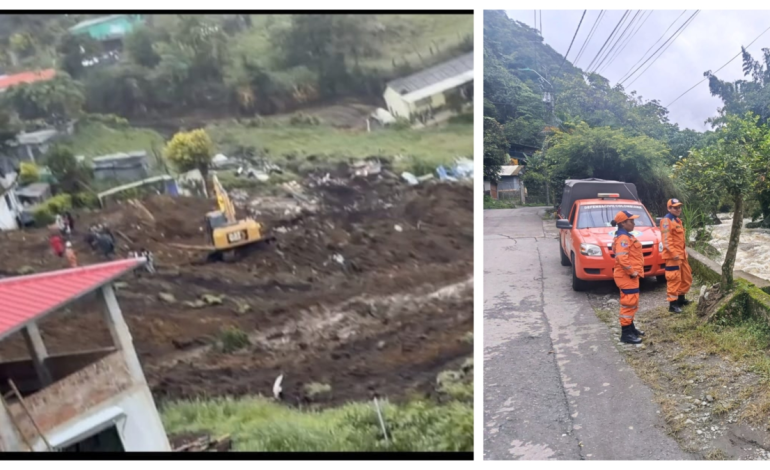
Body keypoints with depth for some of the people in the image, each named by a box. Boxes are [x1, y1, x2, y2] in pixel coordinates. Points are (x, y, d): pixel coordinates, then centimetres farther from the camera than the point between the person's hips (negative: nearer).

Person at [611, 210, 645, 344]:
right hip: (627, 276, -11)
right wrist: (632, 272, -21)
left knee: (632, 303, 20)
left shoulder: (627, 236, 15)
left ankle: (630, 328, 31)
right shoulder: (623, 238, -19)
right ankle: (626, 334, -2)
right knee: (629, 303, -7)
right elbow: (622, 258, -30)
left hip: (630, 276, 11)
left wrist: (634, 271, 15)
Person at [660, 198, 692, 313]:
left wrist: (684, 251, 19)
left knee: (686, 277, 18)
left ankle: (681, 298, 32)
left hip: (681, 255, 10)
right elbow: (666, 240, -21)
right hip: (672, 256, -10)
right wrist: (673, 253, -25)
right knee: (674, 279, -8)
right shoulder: (666, 221, -13)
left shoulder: (678, 220, 18)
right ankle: (672, 304, -4)